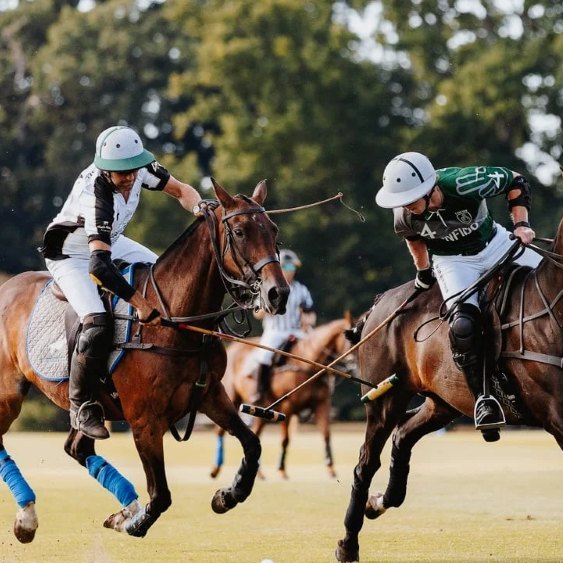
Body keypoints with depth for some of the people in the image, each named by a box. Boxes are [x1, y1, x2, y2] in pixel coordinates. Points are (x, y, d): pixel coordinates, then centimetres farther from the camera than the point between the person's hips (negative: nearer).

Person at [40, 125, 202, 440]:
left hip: (111, 243, 8)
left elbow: (181, 191, -4)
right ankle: (82, 406, -8)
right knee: (98, 324, -25)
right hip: (72, 256, -8)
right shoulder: (95, 193, -39)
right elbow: (99, 265, -46)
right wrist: (141, 304, -48)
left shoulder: (141, 167, -19)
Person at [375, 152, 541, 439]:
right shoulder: (404, 216, -24)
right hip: (453, 261, -1)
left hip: (495, 243, 1)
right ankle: (482, 398, -16)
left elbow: (516, 182, -15)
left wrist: (521, 224, -21)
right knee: (463, 324, -27)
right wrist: (423, 272, 14)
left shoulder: (465, 184, -33)